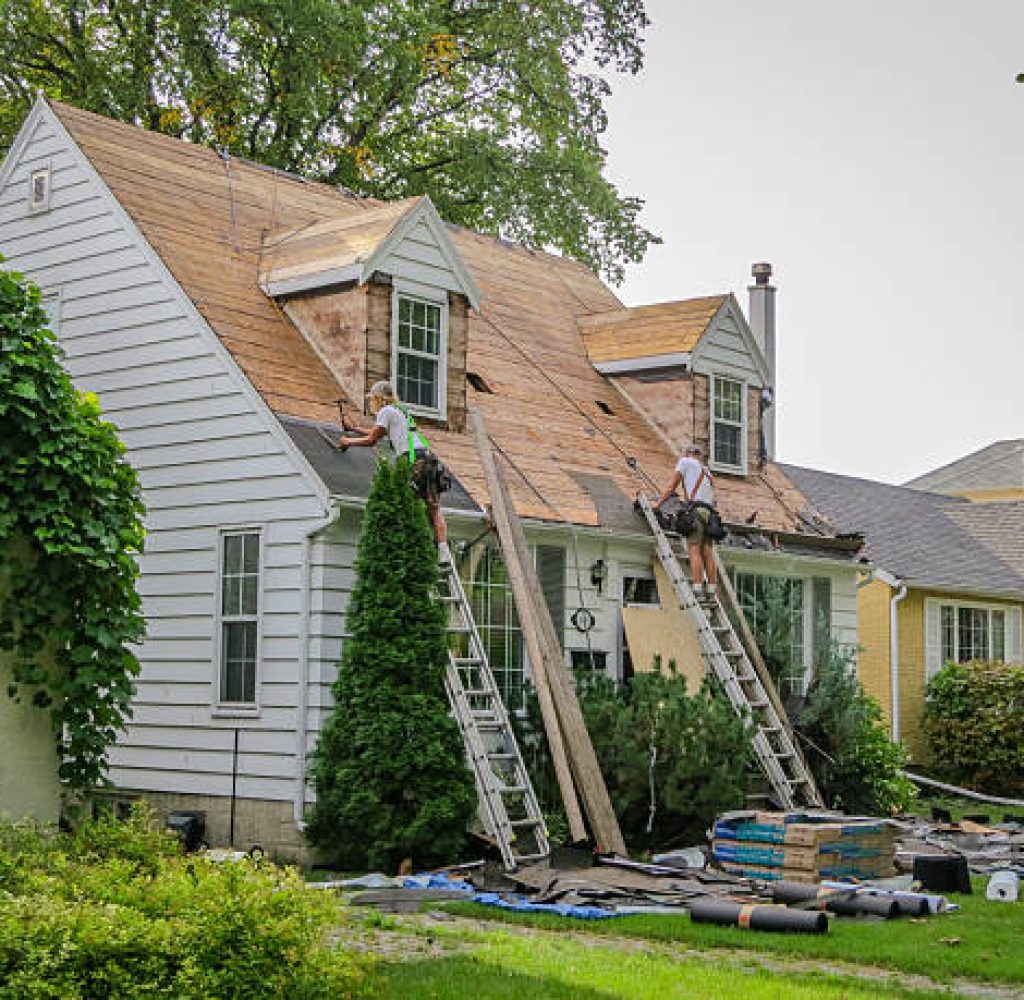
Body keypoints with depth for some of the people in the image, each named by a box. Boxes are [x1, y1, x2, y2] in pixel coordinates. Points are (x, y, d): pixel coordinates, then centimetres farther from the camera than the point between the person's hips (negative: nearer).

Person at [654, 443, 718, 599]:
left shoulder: (685, 461, 12)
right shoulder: (707, 471, 31)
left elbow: (672, 486, 8)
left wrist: (658, 503, 12)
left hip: (696, 509, -6)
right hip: (709, 512, 6)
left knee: (694, 550, -13)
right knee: (708, 552, 1)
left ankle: (698, 588, -23)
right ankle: (712, 589, -7)